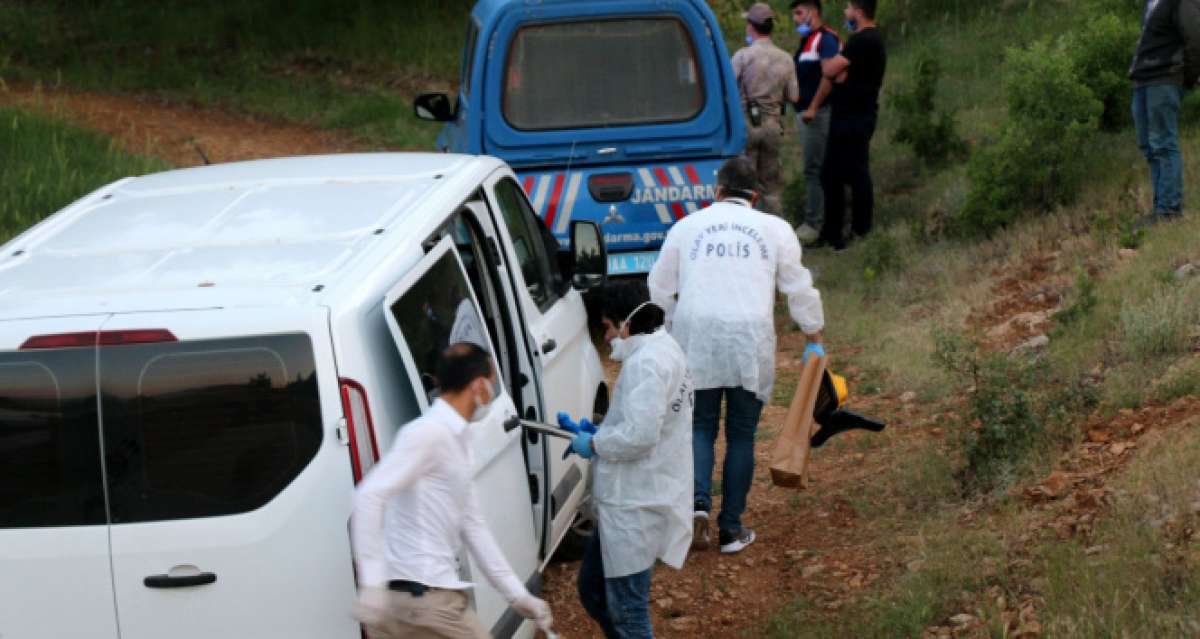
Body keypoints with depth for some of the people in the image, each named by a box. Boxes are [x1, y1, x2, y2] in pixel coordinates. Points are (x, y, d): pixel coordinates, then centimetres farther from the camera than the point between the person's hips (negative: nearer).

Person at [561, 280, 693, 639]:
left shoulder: (646, 363, -20)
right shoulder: (662, 350, 13)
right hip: (630, 500, 11)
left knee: (625, 609, -4)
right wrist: (596, 431, 11)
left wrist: (594, 444, -12)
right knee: (592, 588, 21)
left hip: (636, 505, -11)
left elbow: (640, 434, -28)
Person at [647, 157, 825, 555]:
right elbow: (799, 289, 8)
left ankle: (697, 502, -13)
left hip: (695, 339, 1)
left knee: (700, 427, 11)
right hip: (750, 342, -1)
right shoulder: (774, 229, 8)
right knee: (741, 434, 8)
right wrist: (814, 340, 17)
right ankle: (731, 529, 9)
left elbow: (659, 290, 15)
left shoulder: (687, 227, 11)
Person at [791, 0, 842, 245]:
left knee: (813, 169, -9)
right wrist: (801, 110, 16)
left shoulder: (826, 39, -12)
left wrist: (813, 108, -22)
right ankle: (809, 217, 21)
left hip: (817, 114, -10)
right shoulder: (807, 40, 18)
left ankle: (812, 224, -8)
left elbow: (829, 76, -21)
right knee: (811, 168, 15)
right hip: (804, 113, 10)